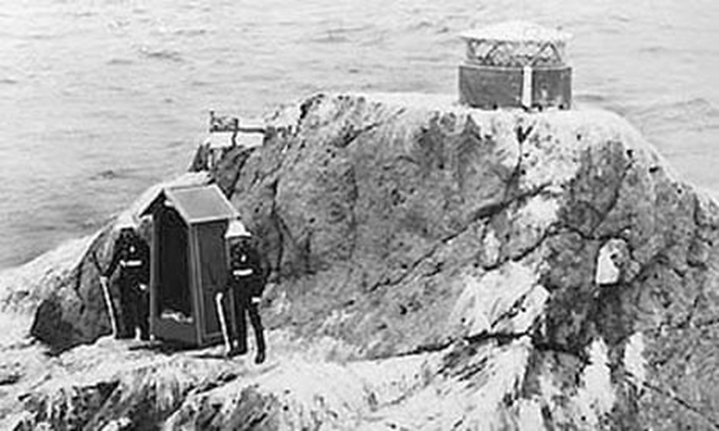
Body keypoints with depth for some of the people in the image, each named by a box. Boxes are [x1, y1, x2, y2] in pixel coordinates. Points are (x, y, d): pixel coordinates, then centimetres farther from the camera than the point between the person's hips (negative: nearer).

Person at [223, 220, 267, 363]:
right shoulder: (234, 253, 9)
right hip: (238, 291, 8)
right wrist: (225, 290, 20)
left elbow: (260, 273, -16)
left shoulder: (251, 252, -16)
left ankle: (261, 349, 0)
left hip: (250, 290, -8)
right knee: (239, 318, 15)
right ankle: (241, 345, 29)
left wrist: (257, 293, -19)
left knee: (254, 319, -6)